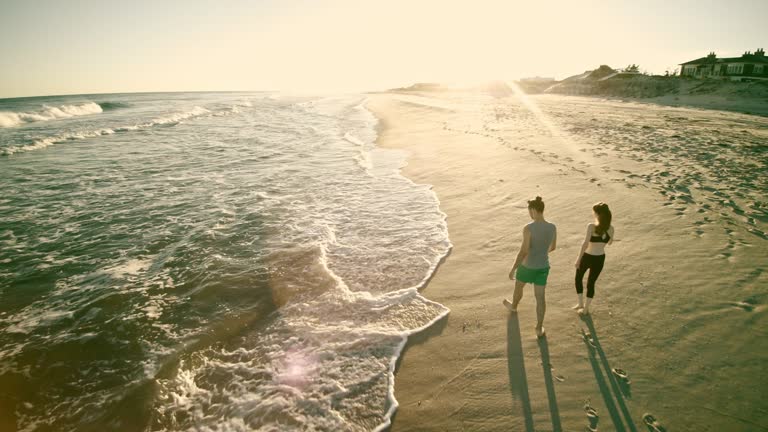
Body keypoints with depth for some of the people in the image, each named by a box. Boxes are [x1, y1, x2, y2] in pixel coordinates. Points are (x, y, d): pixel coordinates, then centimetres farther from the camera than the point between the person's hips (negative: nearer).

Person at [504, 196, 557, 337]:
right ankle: (539, 328, 25)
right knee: (540, 296, 17)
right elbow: (553, 247, 7)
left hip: (527, 266, -4)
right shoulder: (553, 227, -11)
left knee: (518, 286, 29)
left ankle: (514, 306, 60)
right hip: (543, 266, 4)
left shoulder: (528, 228, -29)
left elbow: (523, 251, -27)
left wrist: (513, 269, -15)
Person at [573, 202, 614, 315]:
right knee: (591, 283, 18)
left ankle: (581, 303, 28)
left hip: (587, 257, -4)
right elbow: (609, 242, 11)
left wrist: (578, 259, -14)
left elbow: (585, 244, -21)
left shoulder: (591, 226, -19)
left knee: (578, 278, 22)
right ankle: (586, 308, 25)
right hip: (600, 259, 4)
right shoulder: (610, 228, -5)